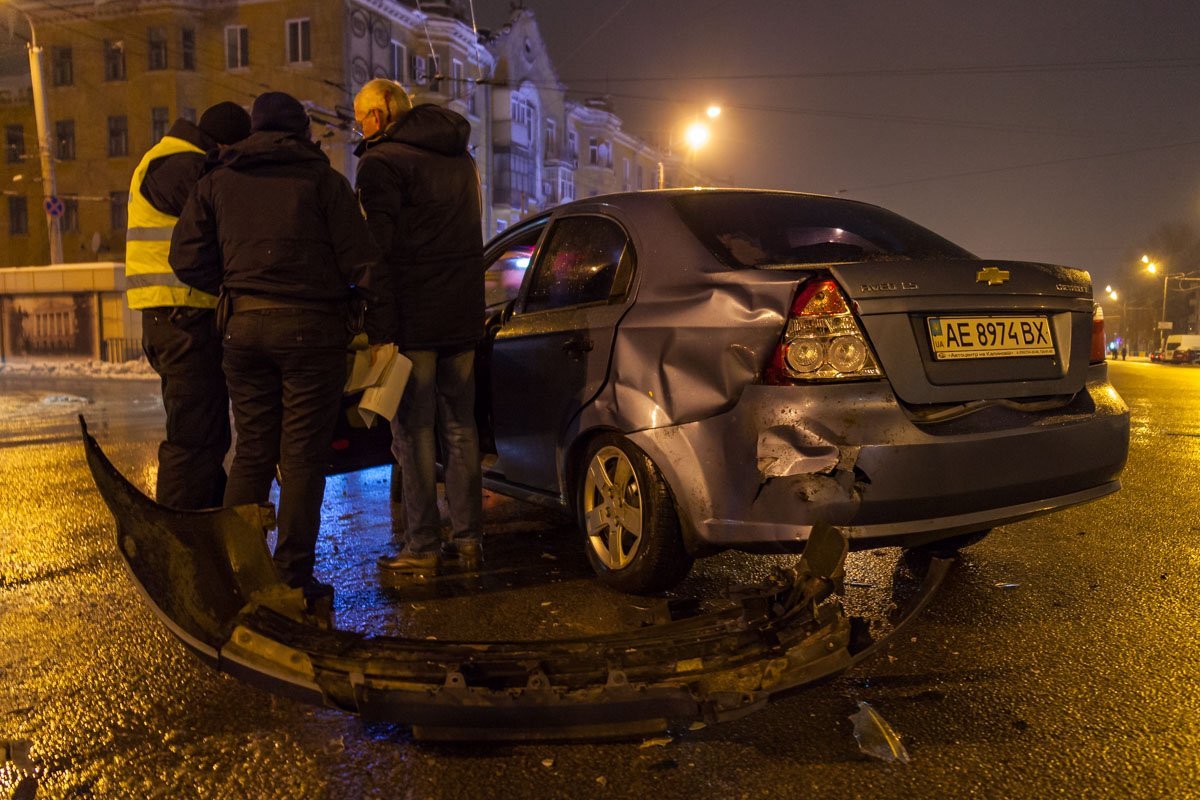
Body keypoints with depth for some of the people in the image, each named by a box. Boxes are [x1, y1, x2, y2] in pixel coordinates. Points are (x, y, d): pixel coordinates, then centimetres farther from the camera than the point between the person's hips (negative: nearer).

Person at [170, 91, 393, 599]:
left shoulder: (217, 182, 13)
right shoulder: (321, 179, 1)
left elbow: (187, 259, 8)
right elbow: (360, 261, -5)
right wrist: (379, 331, -3)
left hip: (243, 328, 4)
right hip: (311, 328, -4)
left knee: (252, 451, 13)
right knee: (302, 455, 1)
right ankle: (294, 576, 5)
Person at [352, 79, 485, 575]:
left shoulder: (382, 161, -6)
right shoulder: (459, 157, 19)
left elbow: (378, 242, -14)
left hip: (413, 315, -7)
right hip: (463, 312, 7)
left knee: (414, 433, -1)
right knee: (460, 427, 11)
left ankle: (422, 548, 4)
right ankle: (467, 539, 17)